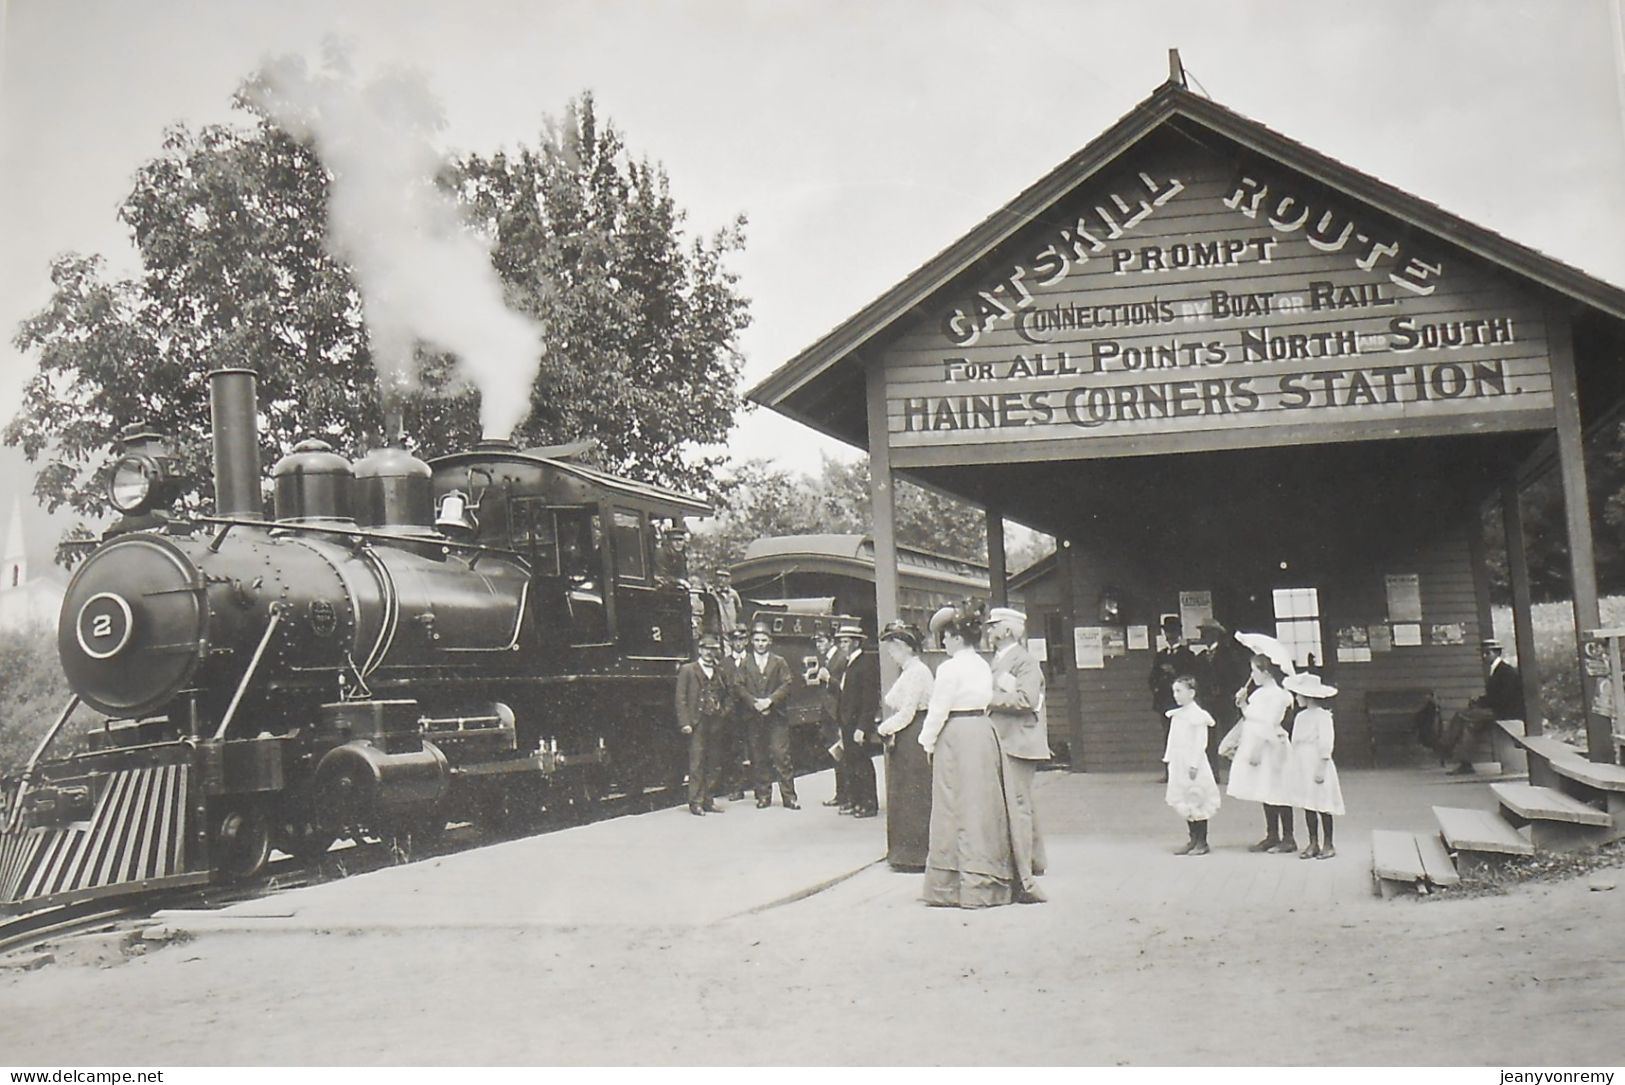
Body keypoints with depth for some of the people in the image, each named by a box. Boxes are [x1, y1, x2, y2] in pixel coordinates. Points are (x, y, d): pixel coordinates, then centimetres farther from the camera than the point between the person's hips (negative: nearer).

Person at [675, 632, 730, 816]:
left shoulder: (720, 672, 16)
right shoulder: (687, 670, 2)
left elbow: (729, 695, 23)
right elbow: (681, 699, -3)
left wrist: (725, 711, 4)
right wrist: (684, 722, -12)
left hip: (716, 724, 5)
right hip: (697, 724, -5)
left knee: (712, 764, 6)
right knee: (697, 764, -7)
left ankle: (707, 801, 12)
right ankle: (696, 802, -4)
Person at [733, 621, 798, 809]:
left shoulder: (779, 662, 8)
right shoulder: (745, 663, 10)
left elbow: (787, 685, 0)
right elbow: (738, 686, 3)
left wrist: (770, 700, -12)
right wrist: (754, 702, -10)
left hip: (776, 715, -1)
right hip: (754, 716, 2)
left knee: (781, 755, -6)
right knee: (759, 758, 3)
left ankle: (789, 796, -3)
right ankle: (763, 796, 11)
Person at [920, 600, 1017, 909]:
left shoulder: (950, 668, -13)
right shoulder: (984, 666, 8)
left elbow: (938, 710, -11)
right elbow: (989, 703, 11)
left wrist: (927, 742, 2)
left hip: (956, 736, -7)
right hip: (984, 733, 7)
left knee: (957, 809, -2)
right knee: (985, 806, 12)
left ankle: (955, 885, 1)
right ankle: (992, 880, 18)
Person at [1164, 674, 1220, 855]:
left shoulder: (1197, 715, -12)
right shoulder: (1176, 715, 12)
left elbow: (1200, 742, -15)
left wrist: (1194, 764, -19)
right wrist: (1169, 759, 15)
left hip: (1193, 767, -8)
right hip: (1179, 765, 8)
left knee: (1197, 804, -2)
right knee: (1185, 805, 11)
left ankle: (1202, 842, 5)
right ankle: (1193, 840, 18)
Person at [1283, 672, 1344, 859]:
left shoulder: (1322, 716, -11)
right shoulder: (1300, 717, 11)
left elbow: (1326, 743, -14)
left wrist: (1321, 768, -17)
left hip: (1317, 766, -7)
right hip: (1302, 766, 7)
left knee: (1322, 806, -1)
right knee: (1307, 806, 8)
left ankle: (1328, 845, 8)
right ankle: (1313, 844, 14)